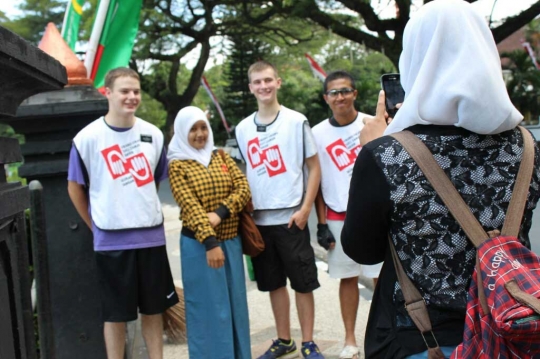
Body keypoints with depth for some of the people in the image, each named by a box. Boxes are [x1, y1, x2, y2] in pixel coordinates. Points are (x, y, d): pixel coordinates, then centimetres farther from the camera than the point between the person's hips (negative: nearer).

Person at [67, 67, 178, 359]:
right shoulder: (87, 138, -8)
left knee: (153, 309, 13)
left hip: (151, 235, 3)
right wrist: (97, 226, 3)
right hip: (111, 241, -3)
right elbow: (75, 188, 1)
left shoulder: (153, 134, 2)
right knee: (115, 313, 7)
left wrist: (143, 211, 11)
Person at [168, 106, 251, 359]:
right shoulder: (177, 166, -5)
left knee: (236, 302, 12)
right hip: (199, 245, -5)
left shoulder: (222, 157, 10)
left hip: (231, 241, 5)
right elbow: (190, 206, -15)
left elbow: (243, 189, -1)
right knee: (208, 306, 2)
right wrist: (210, 242, -24)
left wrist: (220, 213, -17)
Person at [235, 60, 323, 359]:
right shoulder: (242, 129, 8)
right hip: (258, 220, 4)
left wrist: (305, 209, -10)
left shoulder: (296, 121, -2)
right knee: (274, 284, 13)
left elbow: (314, 167, -2)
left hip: (291, 217, -3)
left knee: (303, 283, 4)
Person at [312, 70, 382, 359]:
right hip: (338, 217, 1)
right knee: (346, 277, 8)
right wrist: (322, 224, 1)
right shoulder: (318, 133, 2)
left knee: (382, 275, 1)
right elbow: (316, 181, 5)